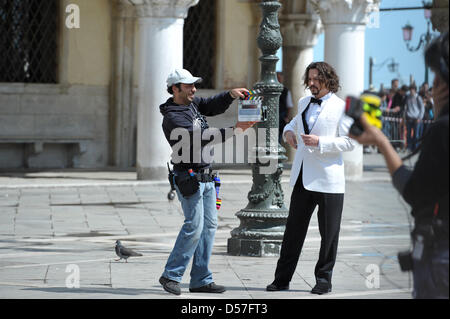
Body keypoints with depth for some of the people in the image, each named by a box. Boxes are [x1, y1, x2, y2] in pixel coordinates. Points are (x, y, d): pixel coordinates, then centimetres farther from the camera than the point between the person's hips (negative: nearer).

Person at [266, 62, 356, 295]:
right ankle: (282, 279, 12)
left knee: (329, 234, 3)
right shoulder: (304, 103, 15)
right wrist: (288, 131, 12)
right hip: (302, 177, 6)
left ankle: (323, 280, 13)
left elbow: (350, 141, -9)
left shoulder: (341, 107, -5)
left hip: (327, 179, -5)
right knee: (293, 229, 7)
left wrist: (319, 142, -19)